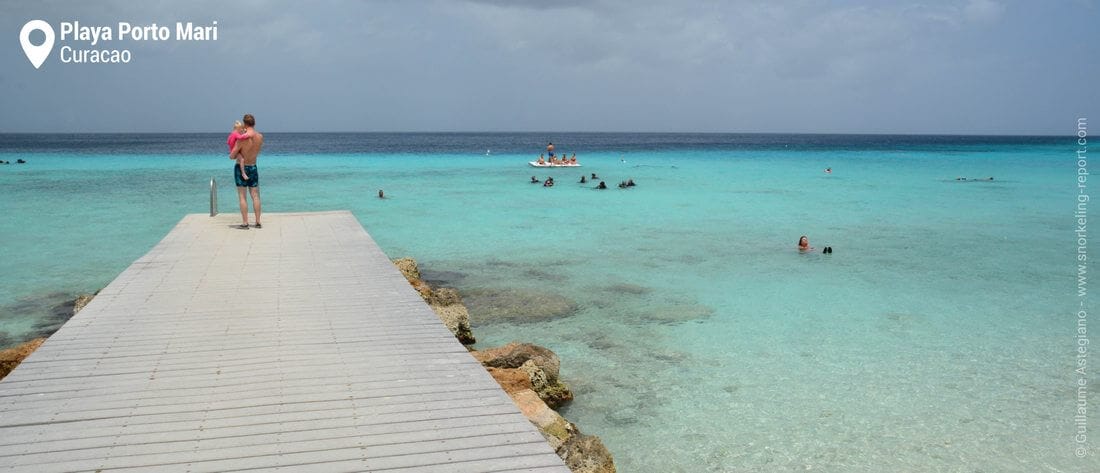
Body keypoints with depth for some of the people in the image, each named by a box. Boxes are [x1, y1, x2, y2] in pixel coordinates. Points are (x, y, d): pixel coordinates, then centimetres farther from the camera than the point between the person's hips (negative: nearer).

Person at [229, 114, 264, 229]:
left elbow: (231, 156, -12)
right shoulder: (260, 137, -5)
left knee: (242, 197, 1)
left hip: (241, 168, -4)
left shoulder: (242, 138, -19)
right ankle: (258, 222, 9)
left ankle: (245, 223, 0)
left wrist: (231, 154, 10)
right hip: (253, 168, 4)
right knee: (255, 196, 8)